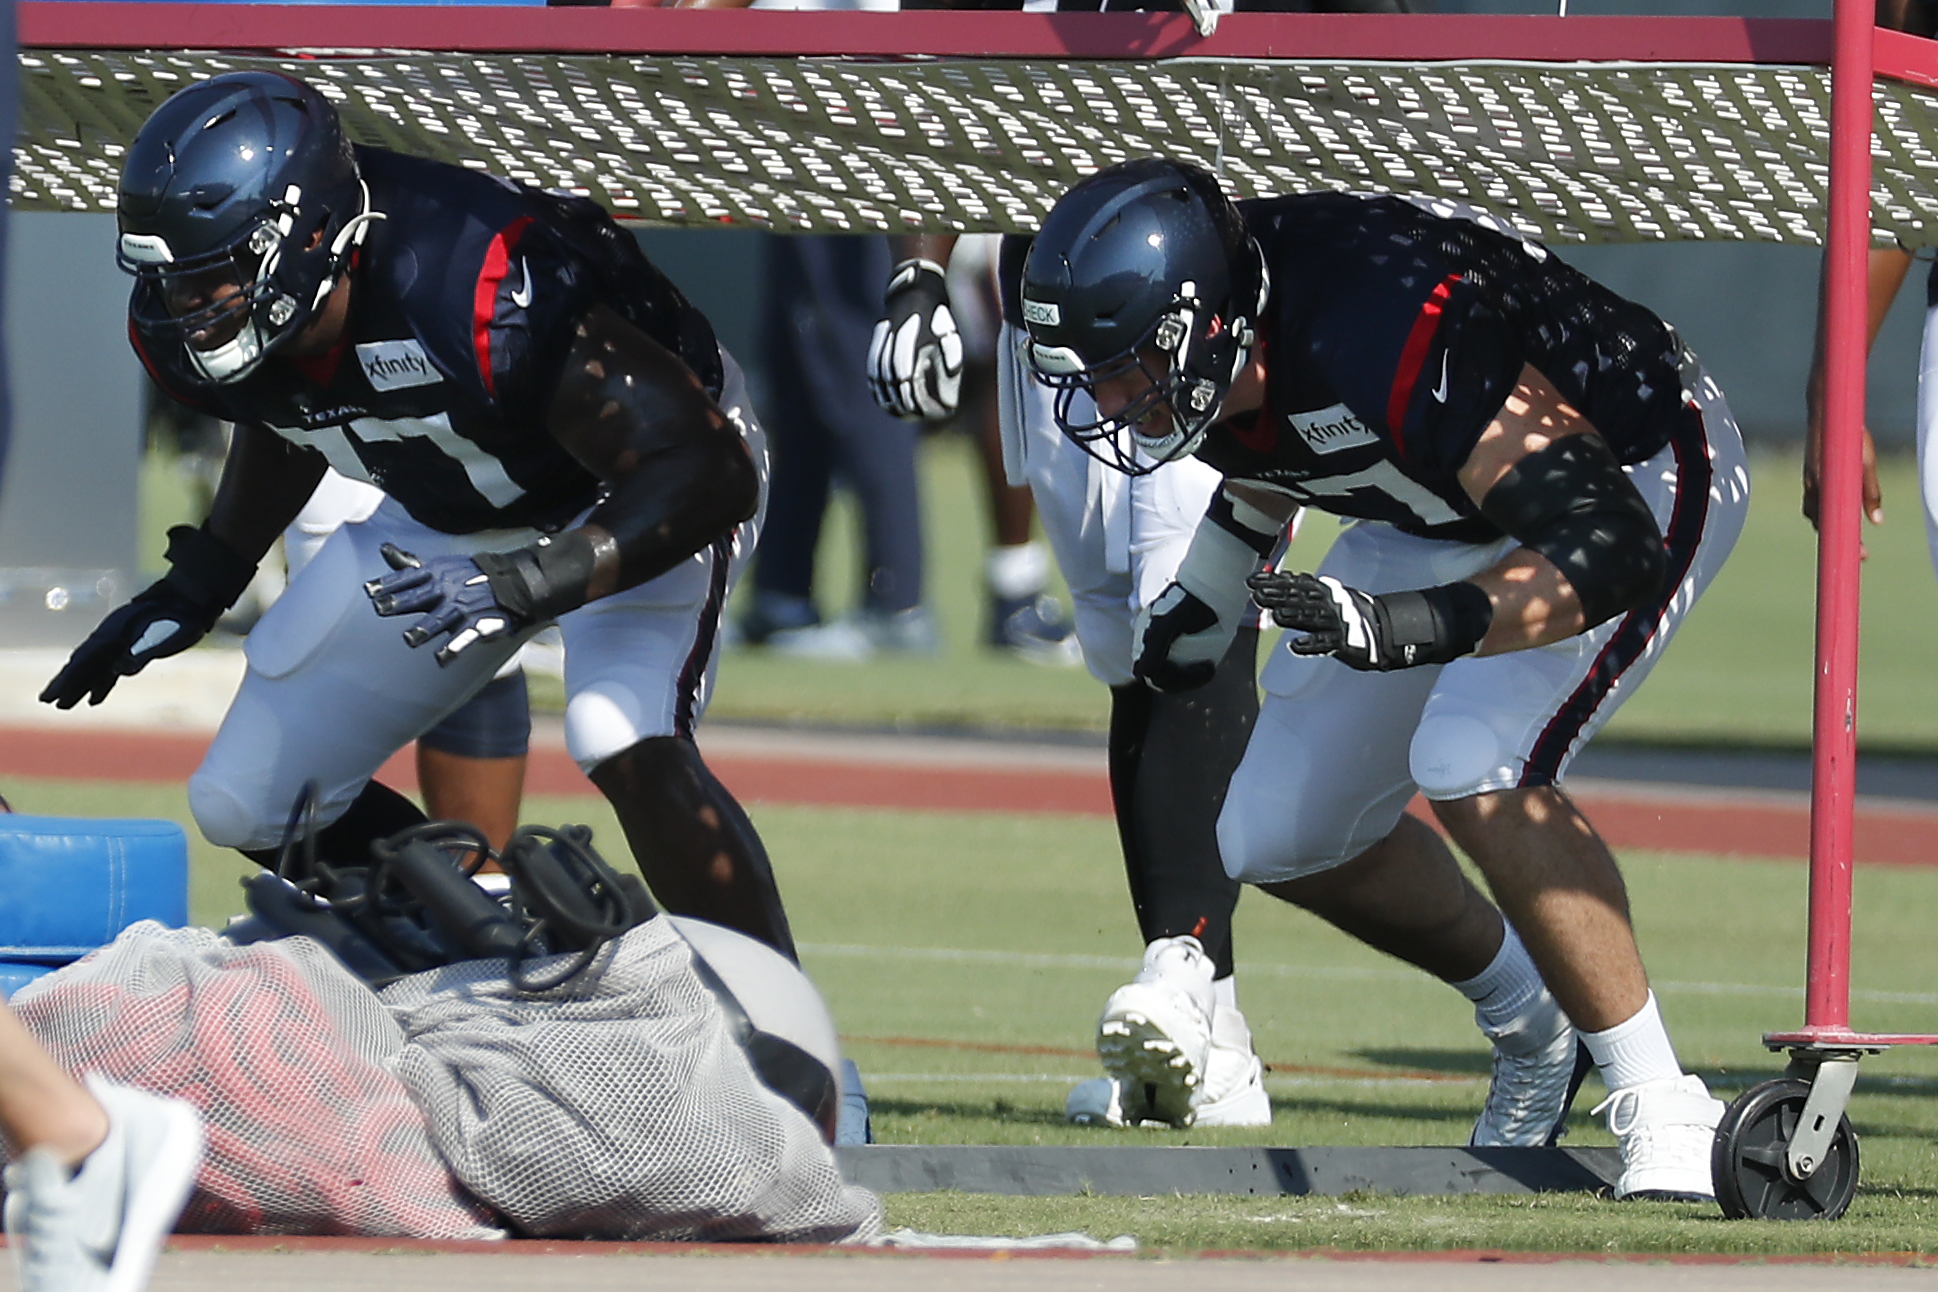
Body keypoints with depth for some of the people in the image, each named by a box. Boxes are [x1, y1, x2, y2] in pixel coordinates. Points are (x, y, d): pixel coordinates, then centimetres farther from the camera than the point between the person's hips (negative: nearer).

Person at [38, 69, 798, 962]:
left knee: (627, 749, -34)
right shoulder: (186, 332, -18)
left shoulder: (490, 300, -40)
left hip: (644, 479, -7)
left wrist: (526, 585, -45)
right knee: (247, 805, 3)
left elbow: (710, 472, -36)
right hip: (446, 514, 7)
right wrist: (197, 586, 3)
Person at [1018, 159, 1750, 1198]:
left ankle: (1663, 1112, -19)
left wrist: (1411, 625, -53)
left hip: (1634, 471, -8)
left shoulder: (1387, 341, -42)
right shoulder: (1208, 359, -18)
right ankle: (1525, 1018, 29)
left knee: (1473, 772, -30)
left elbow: (1614, 546, -42)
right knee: (1280, 838, 4)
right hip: (1448, 513, 8)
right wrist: (1213, 588, 4)